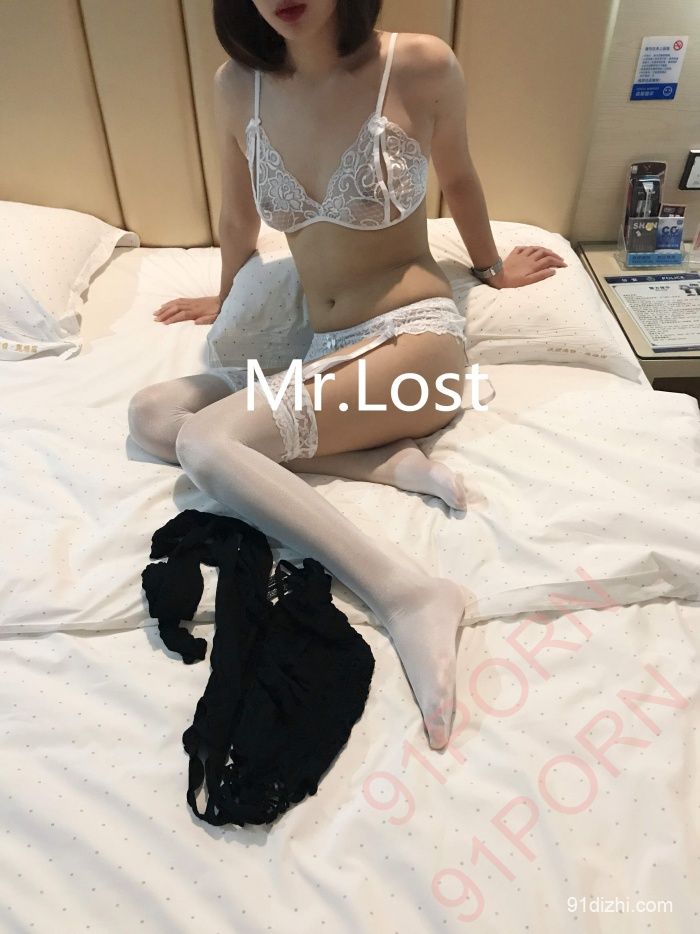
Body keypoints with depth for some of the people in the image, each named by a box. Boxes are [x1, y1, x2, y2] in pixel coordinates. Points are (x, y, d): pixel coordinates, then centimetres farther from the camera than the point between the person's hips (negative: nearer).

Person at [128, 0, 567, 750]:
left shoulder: (421, 66, -7)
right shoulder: (237, 87, 4)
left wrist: (493, 268, 27)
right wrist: (225, 298, 35)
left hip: (414, 337, -6)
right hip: (324, 353, 7)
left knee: (206, 443, -24)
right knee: (149, 417, -7)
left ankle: (407, 592, -27)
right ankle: (391, 461, -17)